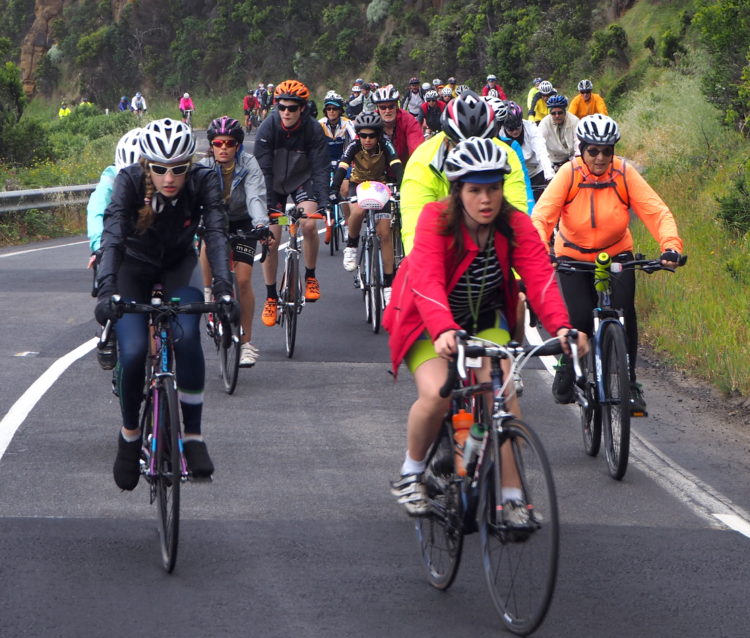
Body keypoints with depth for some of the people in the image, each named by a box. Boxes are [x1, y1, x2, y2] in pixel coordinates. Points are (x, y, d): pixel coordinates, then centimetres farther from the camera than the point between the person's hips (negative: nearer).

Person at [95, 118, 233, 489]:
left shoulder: (203, 182, -24)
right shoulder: (129, 181, -27)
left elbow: (216, 233, -32)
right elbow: (112, 235, -35)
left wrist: (223, 287, -47)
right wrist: (106, 289, -50)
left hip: (179, 267, 1)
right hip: (135, 267, -1)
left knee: (187, 339, -28)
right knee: (133, 353, -21)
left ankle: (193, 436, -15)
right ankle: (129, 435, 5)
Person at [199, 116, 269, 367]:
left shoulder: (248, 164, -20)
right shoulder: (204, 167, -17)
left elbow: (255, 196, -33)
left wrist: (260, 222, -52)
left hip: (242, 223, -1)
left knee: (243, 279, -12)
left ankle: (246, 342, -1)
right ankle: (208, 291, -8)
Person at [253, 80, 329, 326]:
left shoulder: (313, 130, -22)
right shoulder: (267, 128, -23)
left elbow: (320, 169, -24)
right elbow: (262, 169, -25)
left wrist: (323, 202, -37)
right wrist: (264, 204, -34)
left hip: (302, 181, 0)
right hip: (274, 185, 0)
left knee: (308, 223, -26)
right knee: (271, 239, -8)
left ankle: (310, 277, -4)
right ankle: (271, 297, 6)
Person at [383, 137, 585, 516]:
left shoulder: (516, 225, -15)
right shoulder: (437, 219, -24)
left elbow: (540, 278, -28)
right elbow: (427, 280, -38)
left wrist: (561, 327, -47)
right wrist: (443, 330, -55)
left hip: (486, 320, 3)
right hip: (429, 324, -2)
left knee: (502, 392, -22)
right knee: (436, 395, -26)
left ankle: (511, 496, -12)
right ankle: (411, 472, 2)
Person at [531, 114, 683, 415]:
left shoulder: (625, 173, -16)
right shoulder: (569, 174, -18)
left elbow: (656, 211, -22)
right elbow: (542, 216, -26)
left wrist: (670, 245, -39)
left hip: (616, 254, 1)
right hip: (573, 257, -1)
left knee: (624, 310, -19)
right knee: (580, 319, -16)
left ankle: (628, 383, -4)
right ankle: (567, 372, 13)